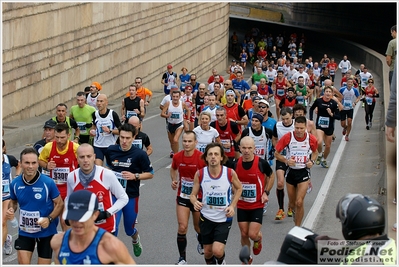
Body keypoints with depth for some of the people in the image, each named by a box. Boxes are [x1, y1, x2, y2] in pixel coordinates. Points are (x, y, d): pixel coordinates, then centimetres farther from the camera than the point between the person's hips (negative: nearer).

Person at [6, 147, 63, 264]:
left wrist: (49, 219, -23)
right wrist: (11, 210, -11)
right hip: (24, 232, 2)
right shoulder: (15, 184, -8)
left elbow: (60, 204, -8)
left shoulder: (48, 182, -18)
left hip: (46, 232, -2)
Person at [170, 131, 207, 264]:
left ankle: (201, 243, 50)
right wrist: (174, 180, -1)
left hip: (198, 198, -2)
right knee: (182, 227, -9)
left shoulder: (202, 158, -19)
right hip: (182, 197, 2)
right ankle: (182, 258, 5)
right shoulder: (177, 157, -7)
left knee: (199, 228, 14)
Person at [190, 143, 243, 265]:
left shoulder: (230, 173, -13)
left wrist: (232, 206, -5)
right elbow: (193, 194, 0)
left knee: (217, 251, -15)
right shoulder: (200, 174, -11)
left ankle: (221, 262, 20)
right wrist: (195, 202, -24)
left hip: (224, 219, -2)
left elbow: (239, 188, 7)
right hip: (206, 217, 2)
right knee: (207, 252, 11)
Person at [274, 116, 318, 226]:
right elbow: (276, 153, -2)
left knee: (299, 202, -13)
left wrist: (312, 161, -6)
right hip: (291, 171, 1)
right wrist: (286, 160, -18)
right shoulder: (287, 137, -11)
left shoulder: (311, 139, -8)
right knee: (292, 203, 12)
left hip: (304, 172, -1)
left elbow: (315, 152, 14)